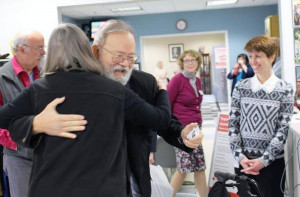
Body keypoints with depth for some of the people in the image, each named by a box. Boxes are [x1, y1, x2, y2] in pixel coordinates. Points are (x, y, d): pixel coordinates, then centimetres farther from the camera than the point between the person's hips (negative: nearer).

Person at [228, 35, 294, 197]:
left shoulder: (285, 90, -2)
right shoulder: (240, 87, 2)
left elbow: (283, 129, -7)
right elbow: (233, 124, 0)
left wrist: (263, 160, -13)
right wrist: (240, 156, -9)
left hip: (272, 162, -1)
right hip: (244, 161, 2)